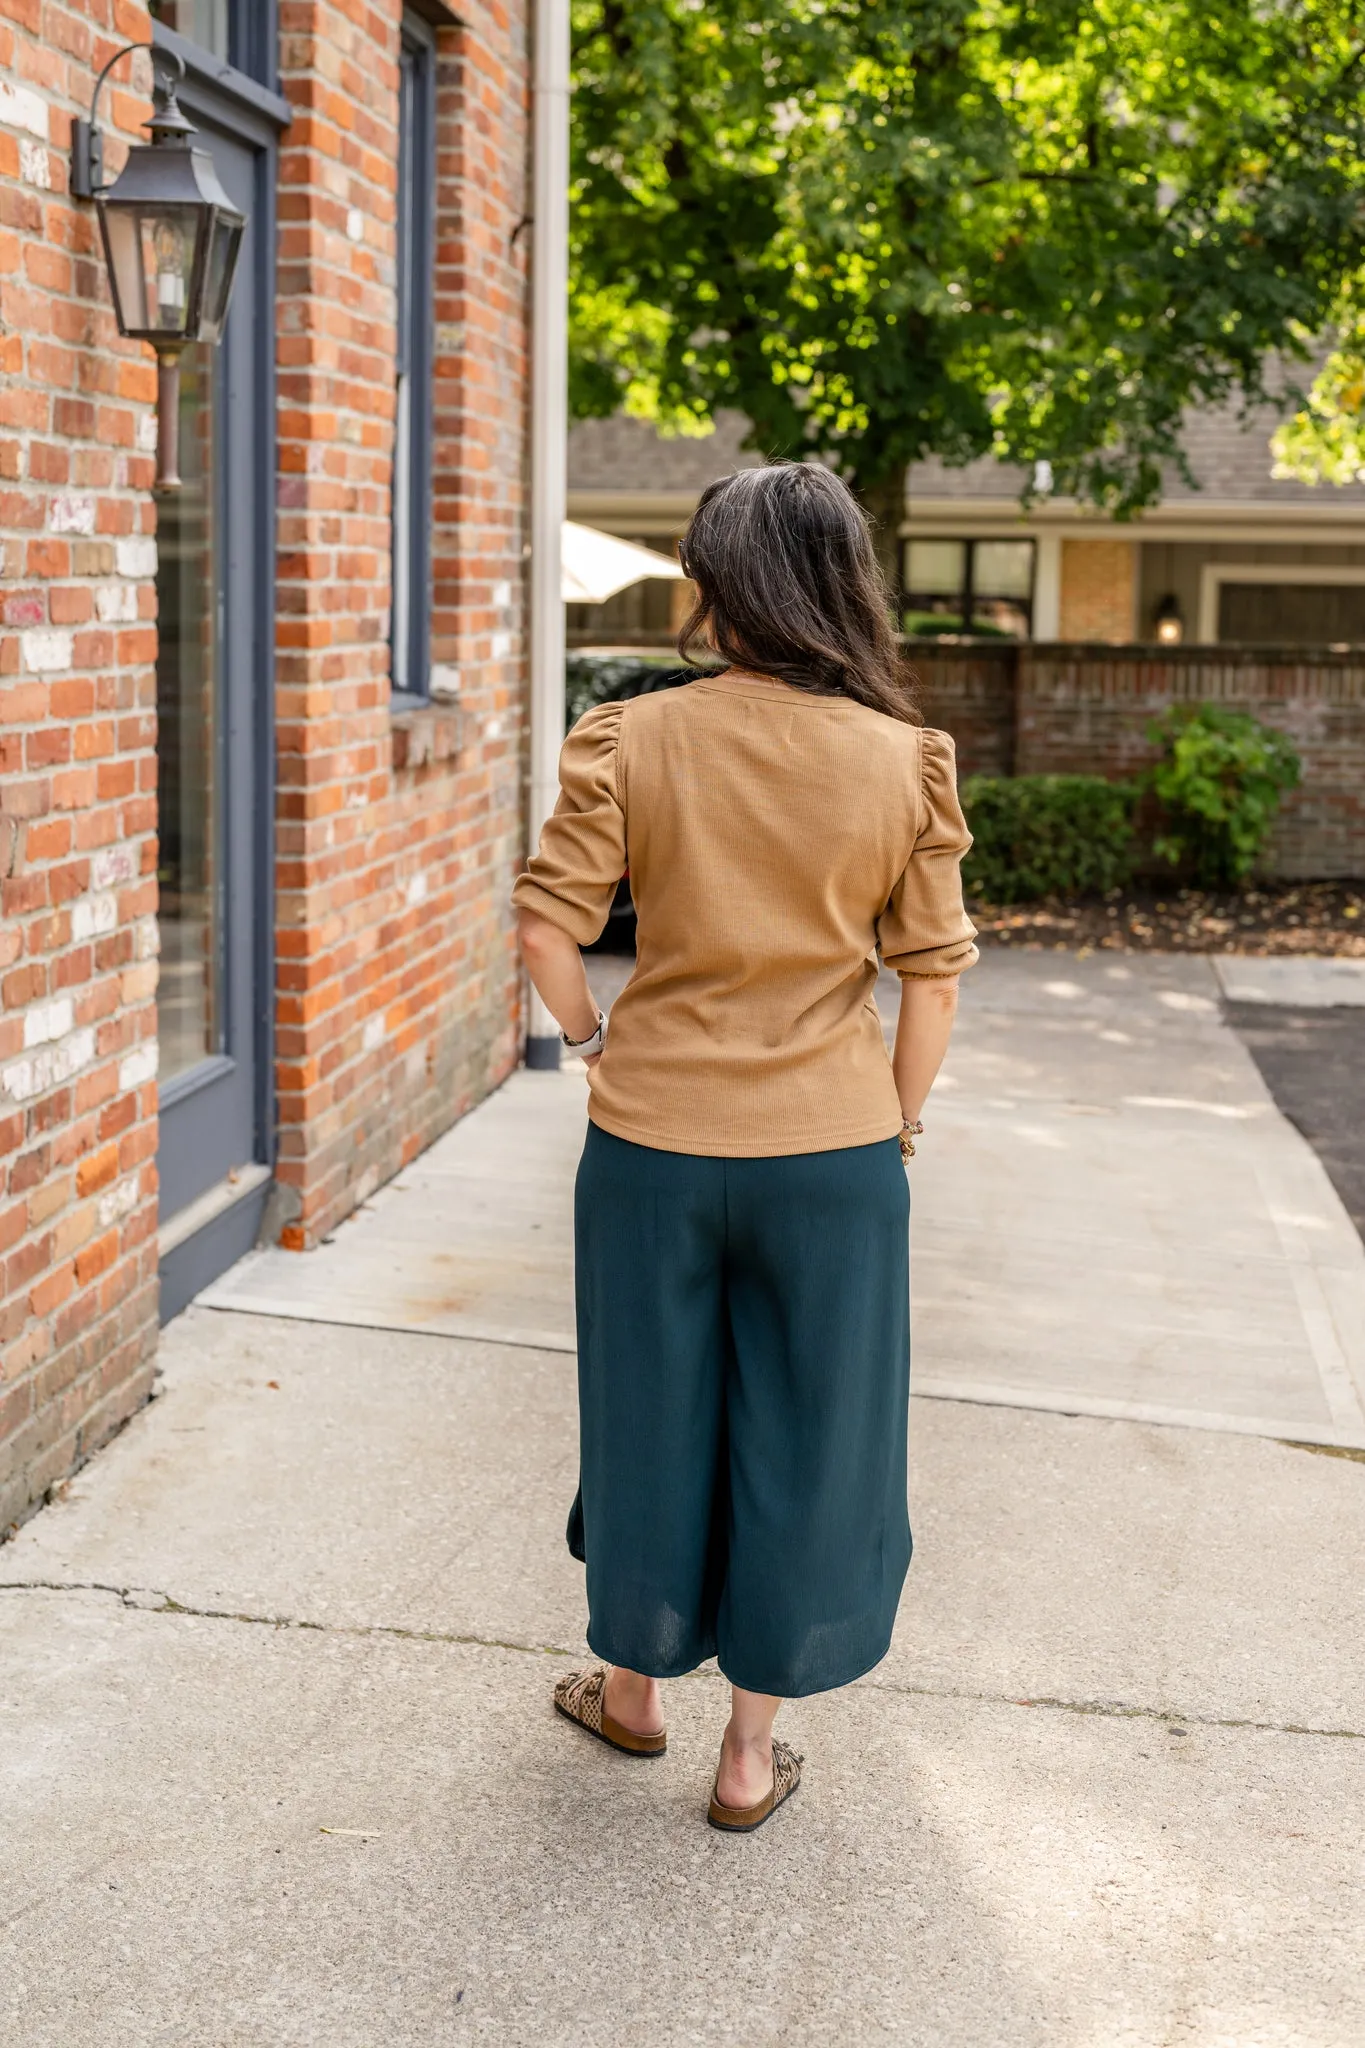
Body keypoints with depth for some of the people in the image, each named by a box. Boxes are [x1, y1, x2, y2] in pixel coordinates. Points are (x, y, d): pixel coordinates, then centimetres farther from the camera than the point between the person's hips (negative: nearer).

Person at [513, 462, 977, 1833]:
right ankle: (752, 1754, 25)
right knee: (800, 1436, 13)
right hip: (831, 1151, 0)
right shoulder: (903, 760, -6)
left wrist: (593, 1041, 8)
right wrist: (898, 1125, 9)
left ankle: (634, 1685, 38)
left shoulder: (633, 741, -8)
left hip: (654, 1140, 0)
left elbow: (548, 920, -9)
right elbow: (933, 971, -3)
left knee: (652, 1414, 18)